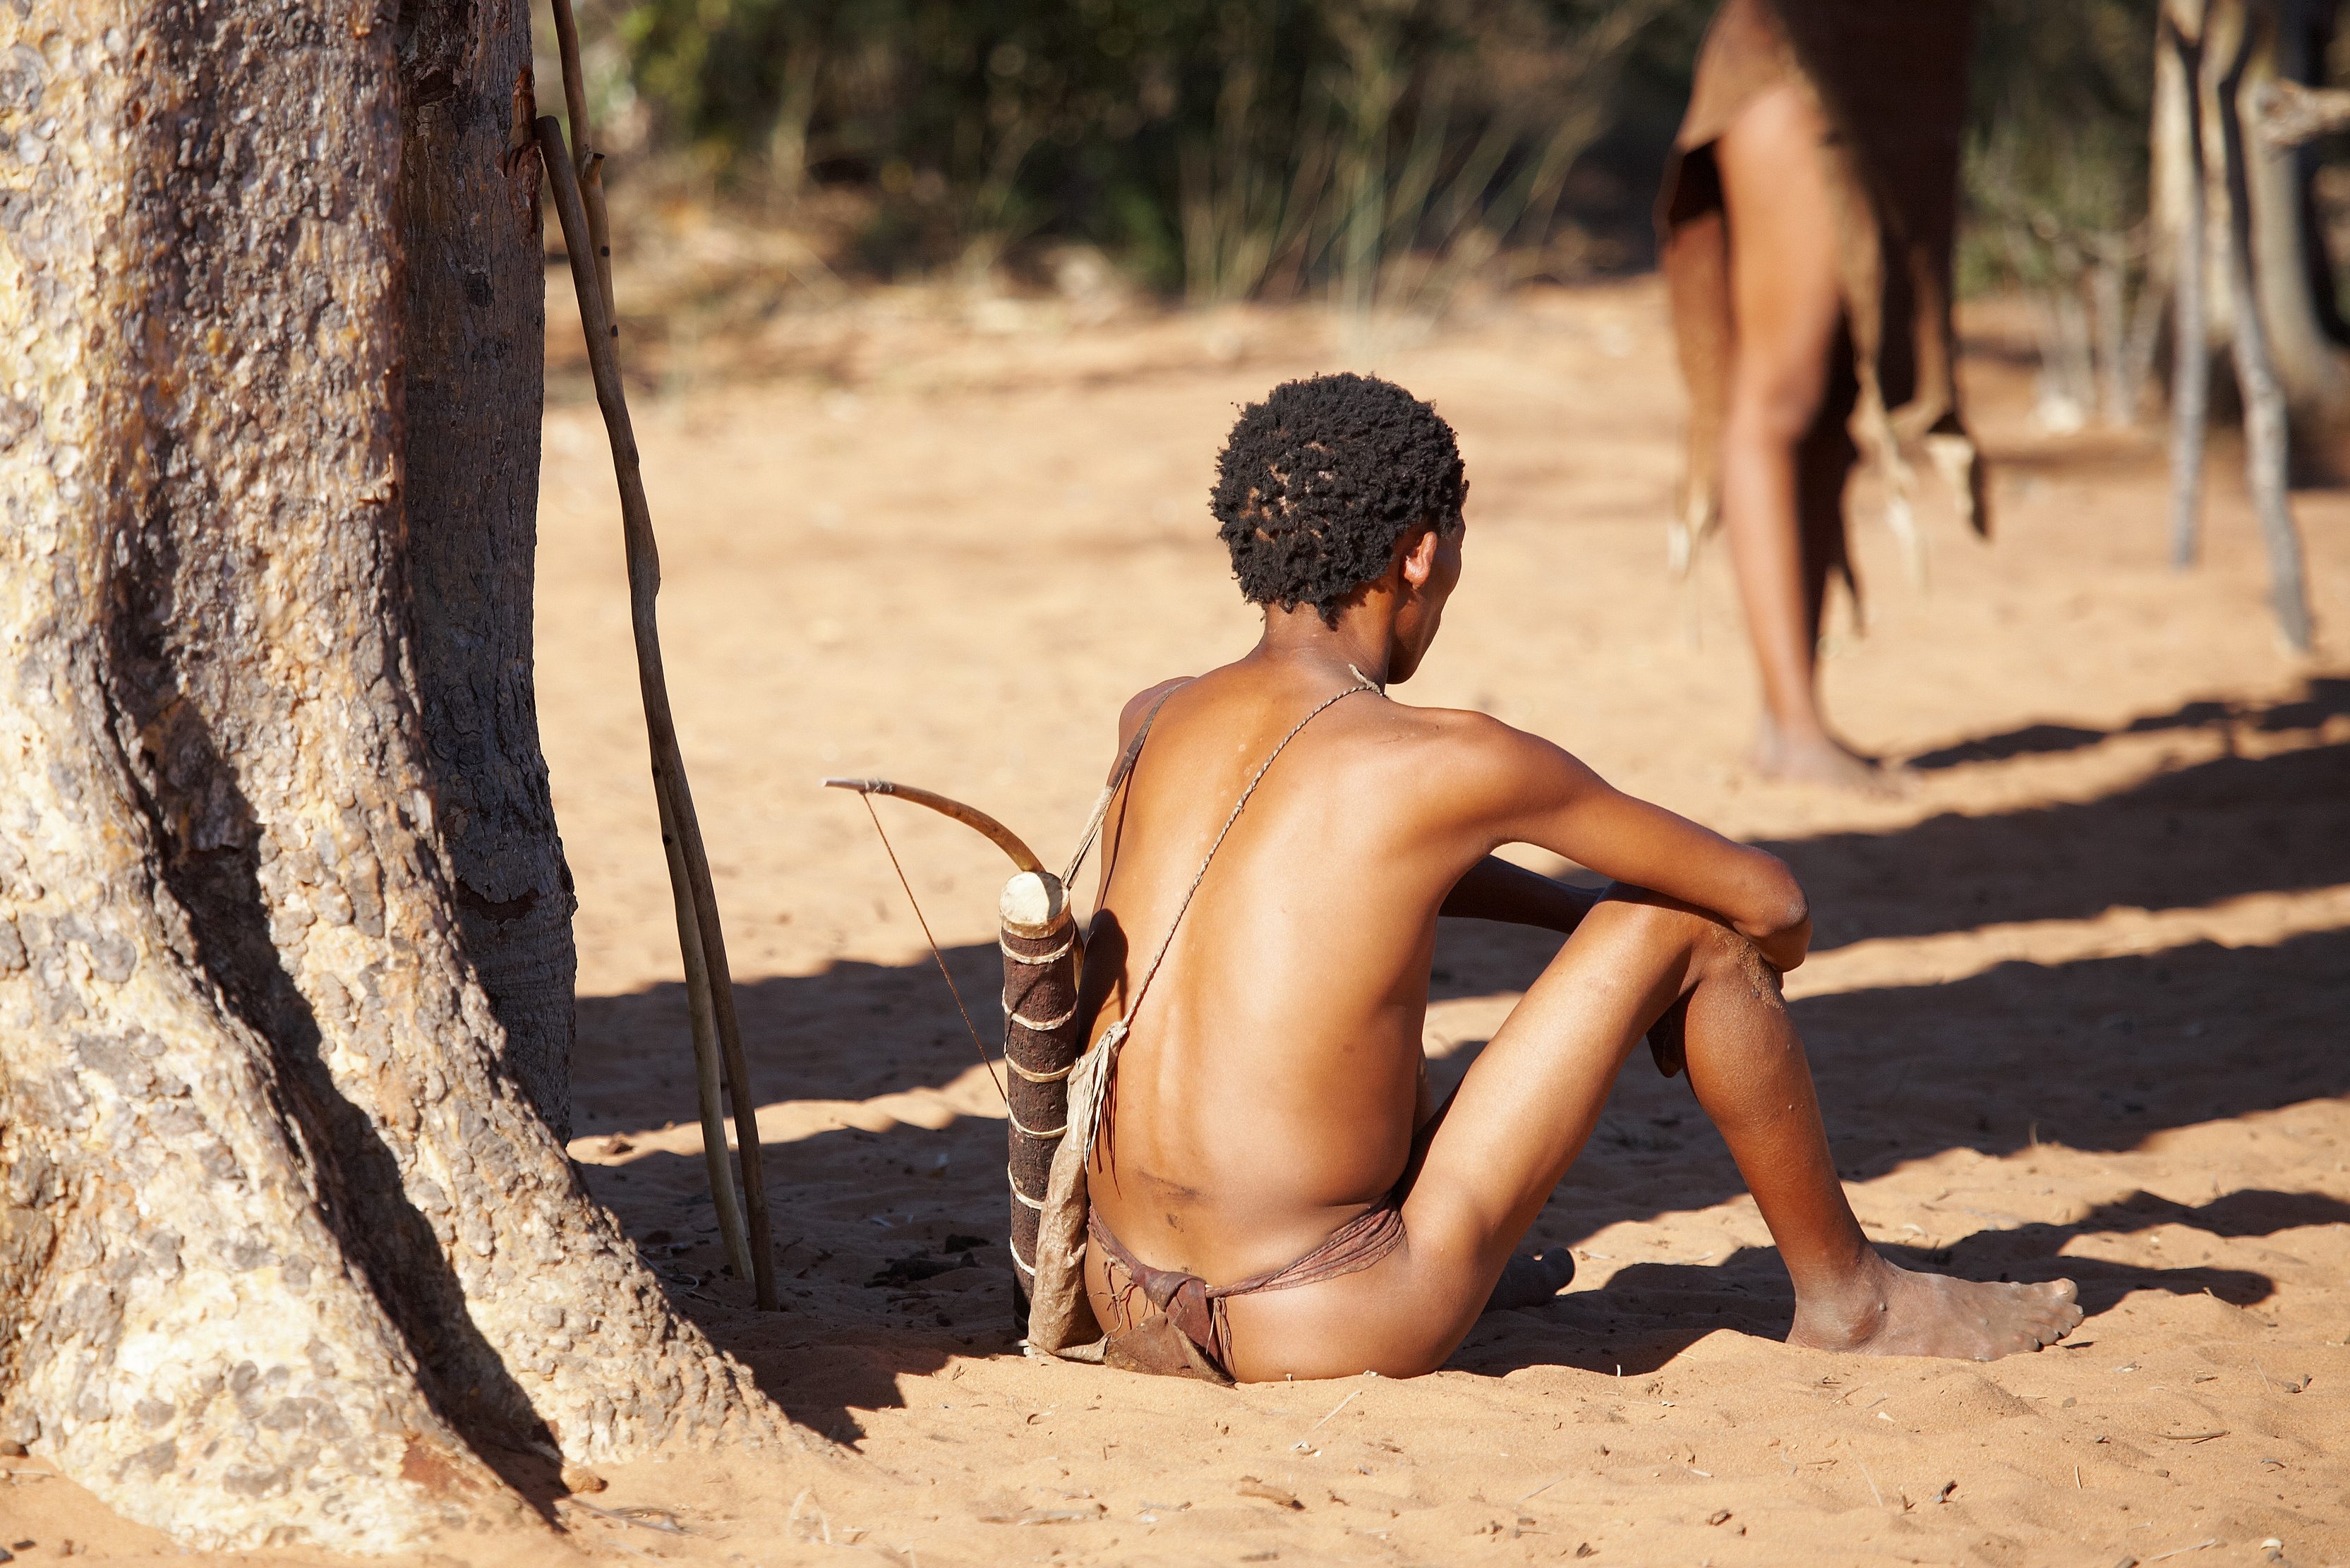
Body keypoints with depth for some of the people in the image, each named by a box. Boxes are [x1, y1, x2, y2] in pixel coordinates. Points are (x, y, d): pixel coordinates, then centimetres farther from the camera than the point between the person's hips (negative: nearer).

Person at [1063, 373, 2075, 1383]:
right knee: (1683, 922, 5)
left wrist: (1577, 913, 32)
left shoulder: (1154, 725, 6)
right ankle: (1848, 1297, 24)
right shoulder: (1446, 765, -11)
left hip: (1128, 1320, 6)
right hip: (1336, 1335, -6)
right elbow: (1770, 901, 3)